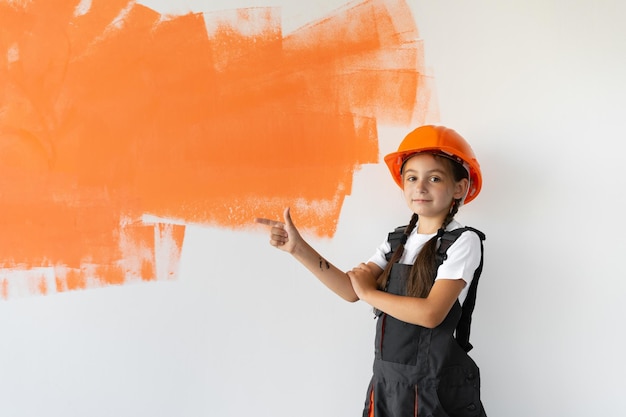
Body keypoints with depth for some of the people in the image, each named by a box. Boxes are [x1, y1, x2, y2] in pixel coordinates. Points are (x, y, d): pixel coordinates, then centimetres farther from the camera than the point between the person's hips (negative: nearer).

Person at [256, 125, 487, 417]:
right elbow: (351, 289, -6)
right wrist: (298, 248, -13)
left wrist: (368, 293, -12)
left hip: (437, 386, -5)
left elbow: (431, 313, -23)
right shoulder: (398, 240, 4)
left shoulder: (463, 241, -14)